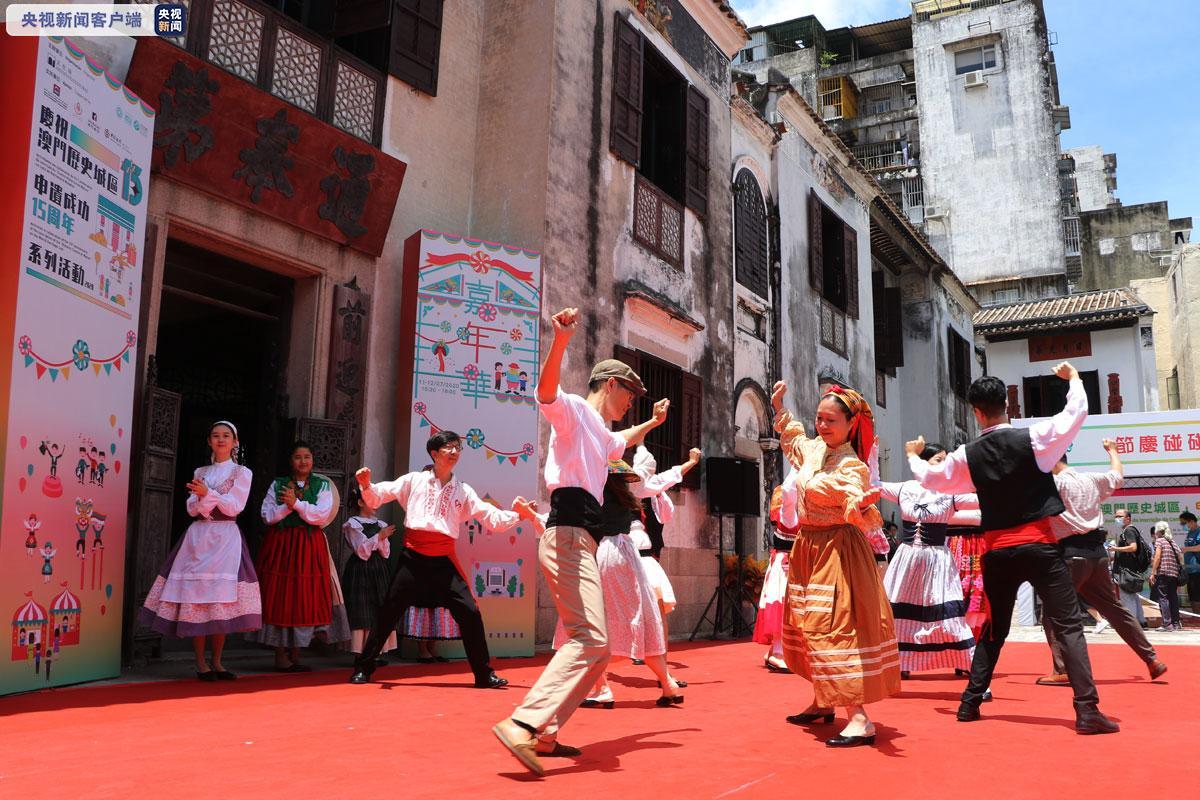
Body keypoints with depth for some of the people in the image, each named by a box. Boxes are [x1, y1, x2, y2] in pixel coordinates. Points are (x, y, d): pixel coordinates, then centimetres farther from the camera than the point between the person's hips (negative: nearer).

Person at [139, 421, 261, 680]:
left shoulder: (242, 473, 6)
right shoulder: (200, 473, 15)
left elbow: (235, 507, -5)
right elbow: (192, 509, 6)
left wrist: (208, 493, -14)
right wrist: (202, 498, -14)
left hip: (225, 538, -2)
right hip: (198, 536, 2)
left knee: (222, 600, -7)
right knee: (195, 598, -5)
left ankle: (216, 662, 2)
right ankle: (201, 663, 0)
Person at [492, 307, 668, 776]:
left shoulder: (599, 433, 28)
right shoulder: (575, 410, -2)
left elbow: (621, 443, 55)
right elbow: (546, 393, -27)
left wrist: (651, 424, 58)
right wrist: (561, 340, -42)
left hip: (581, 539, 11)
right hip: (569, 534, -11)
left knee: (590, 645, 11)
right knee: (590, 640, -21)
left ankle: (544, 735, 12)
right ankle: (522, 725, -27)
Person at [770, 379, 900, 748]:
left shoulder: (851, 466, -17)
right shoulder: (813, 448, 6)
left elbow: (855, 501, -36)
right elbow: (792, 438, 31)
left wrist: (862, 505, -58)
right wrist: (778, 407, 31)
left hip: (836, 552, -9)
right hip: (807, 549, 9)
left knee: (833, 628, -16)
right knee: (804, 625, 17)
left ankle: (859, 719, -17)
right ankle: (822, 703, 32)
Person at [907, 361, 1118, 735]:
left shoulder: (968, 455, 1)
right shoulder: (1033, 438, -7)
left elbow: (931, 478, 16)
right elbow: (1076, 413, 4)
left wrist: (913, 456, 36)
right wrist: (1073, 378, 22)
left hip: (997, 550, 3)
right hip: (1038, 544, -3)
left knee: (994, 629, 16)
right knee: (1068, 625, -2)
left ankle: (970, 702, 17)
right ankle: (1087, 710, -10)